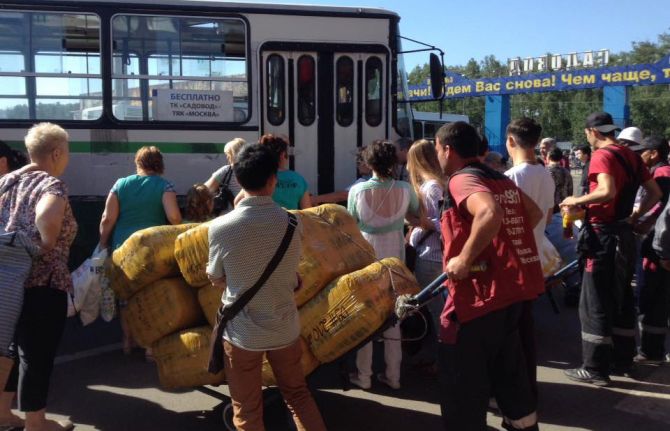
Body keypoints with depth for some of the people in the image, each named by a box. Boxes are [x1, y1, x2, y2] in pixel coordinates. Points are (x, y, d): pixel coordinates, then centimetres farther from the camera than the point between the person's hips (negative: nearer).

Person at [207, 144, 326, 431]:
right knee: (298, 394, 23)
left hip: (242, 331, -2)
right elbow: (294, 277, 4)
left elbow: (216, 279, -2)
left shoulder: (221, 227, -16)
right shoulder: (292, 222, -9)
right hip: (285, 327, 2)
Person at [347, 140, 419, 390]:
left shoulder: (357, 190, -14)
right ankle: (393, 375, 22)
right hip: (394, 260, 2)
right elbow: (416, 214, 10)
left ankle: (363, 376, 18)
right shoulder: (405, 190, -9)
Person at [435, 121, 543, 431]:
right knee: (506, 367, 24)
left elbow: (490, 214, -34)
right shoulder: (501, 180, 12)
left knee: (462, 382, 2)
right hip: (512, 286, 9)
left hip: (480, 293, -9)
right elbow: (534, 214, 24)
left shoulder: (462, 180, -14)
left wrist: (465, 259, -24)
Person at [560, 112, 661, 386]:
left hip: (603, 235, -8)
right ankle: (623, 360, 26)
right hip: (624, 233, 8)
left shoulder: (602, 155, -14)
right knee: (621, 299, 16)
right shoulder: (631, 156, 11)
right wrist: (634, 216, 14)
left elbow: (607, 191, -30)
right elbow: (655, 193, 14)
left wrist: (577, 201, -17)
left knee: (595, 303, -2)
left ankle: (596, 368, 3)